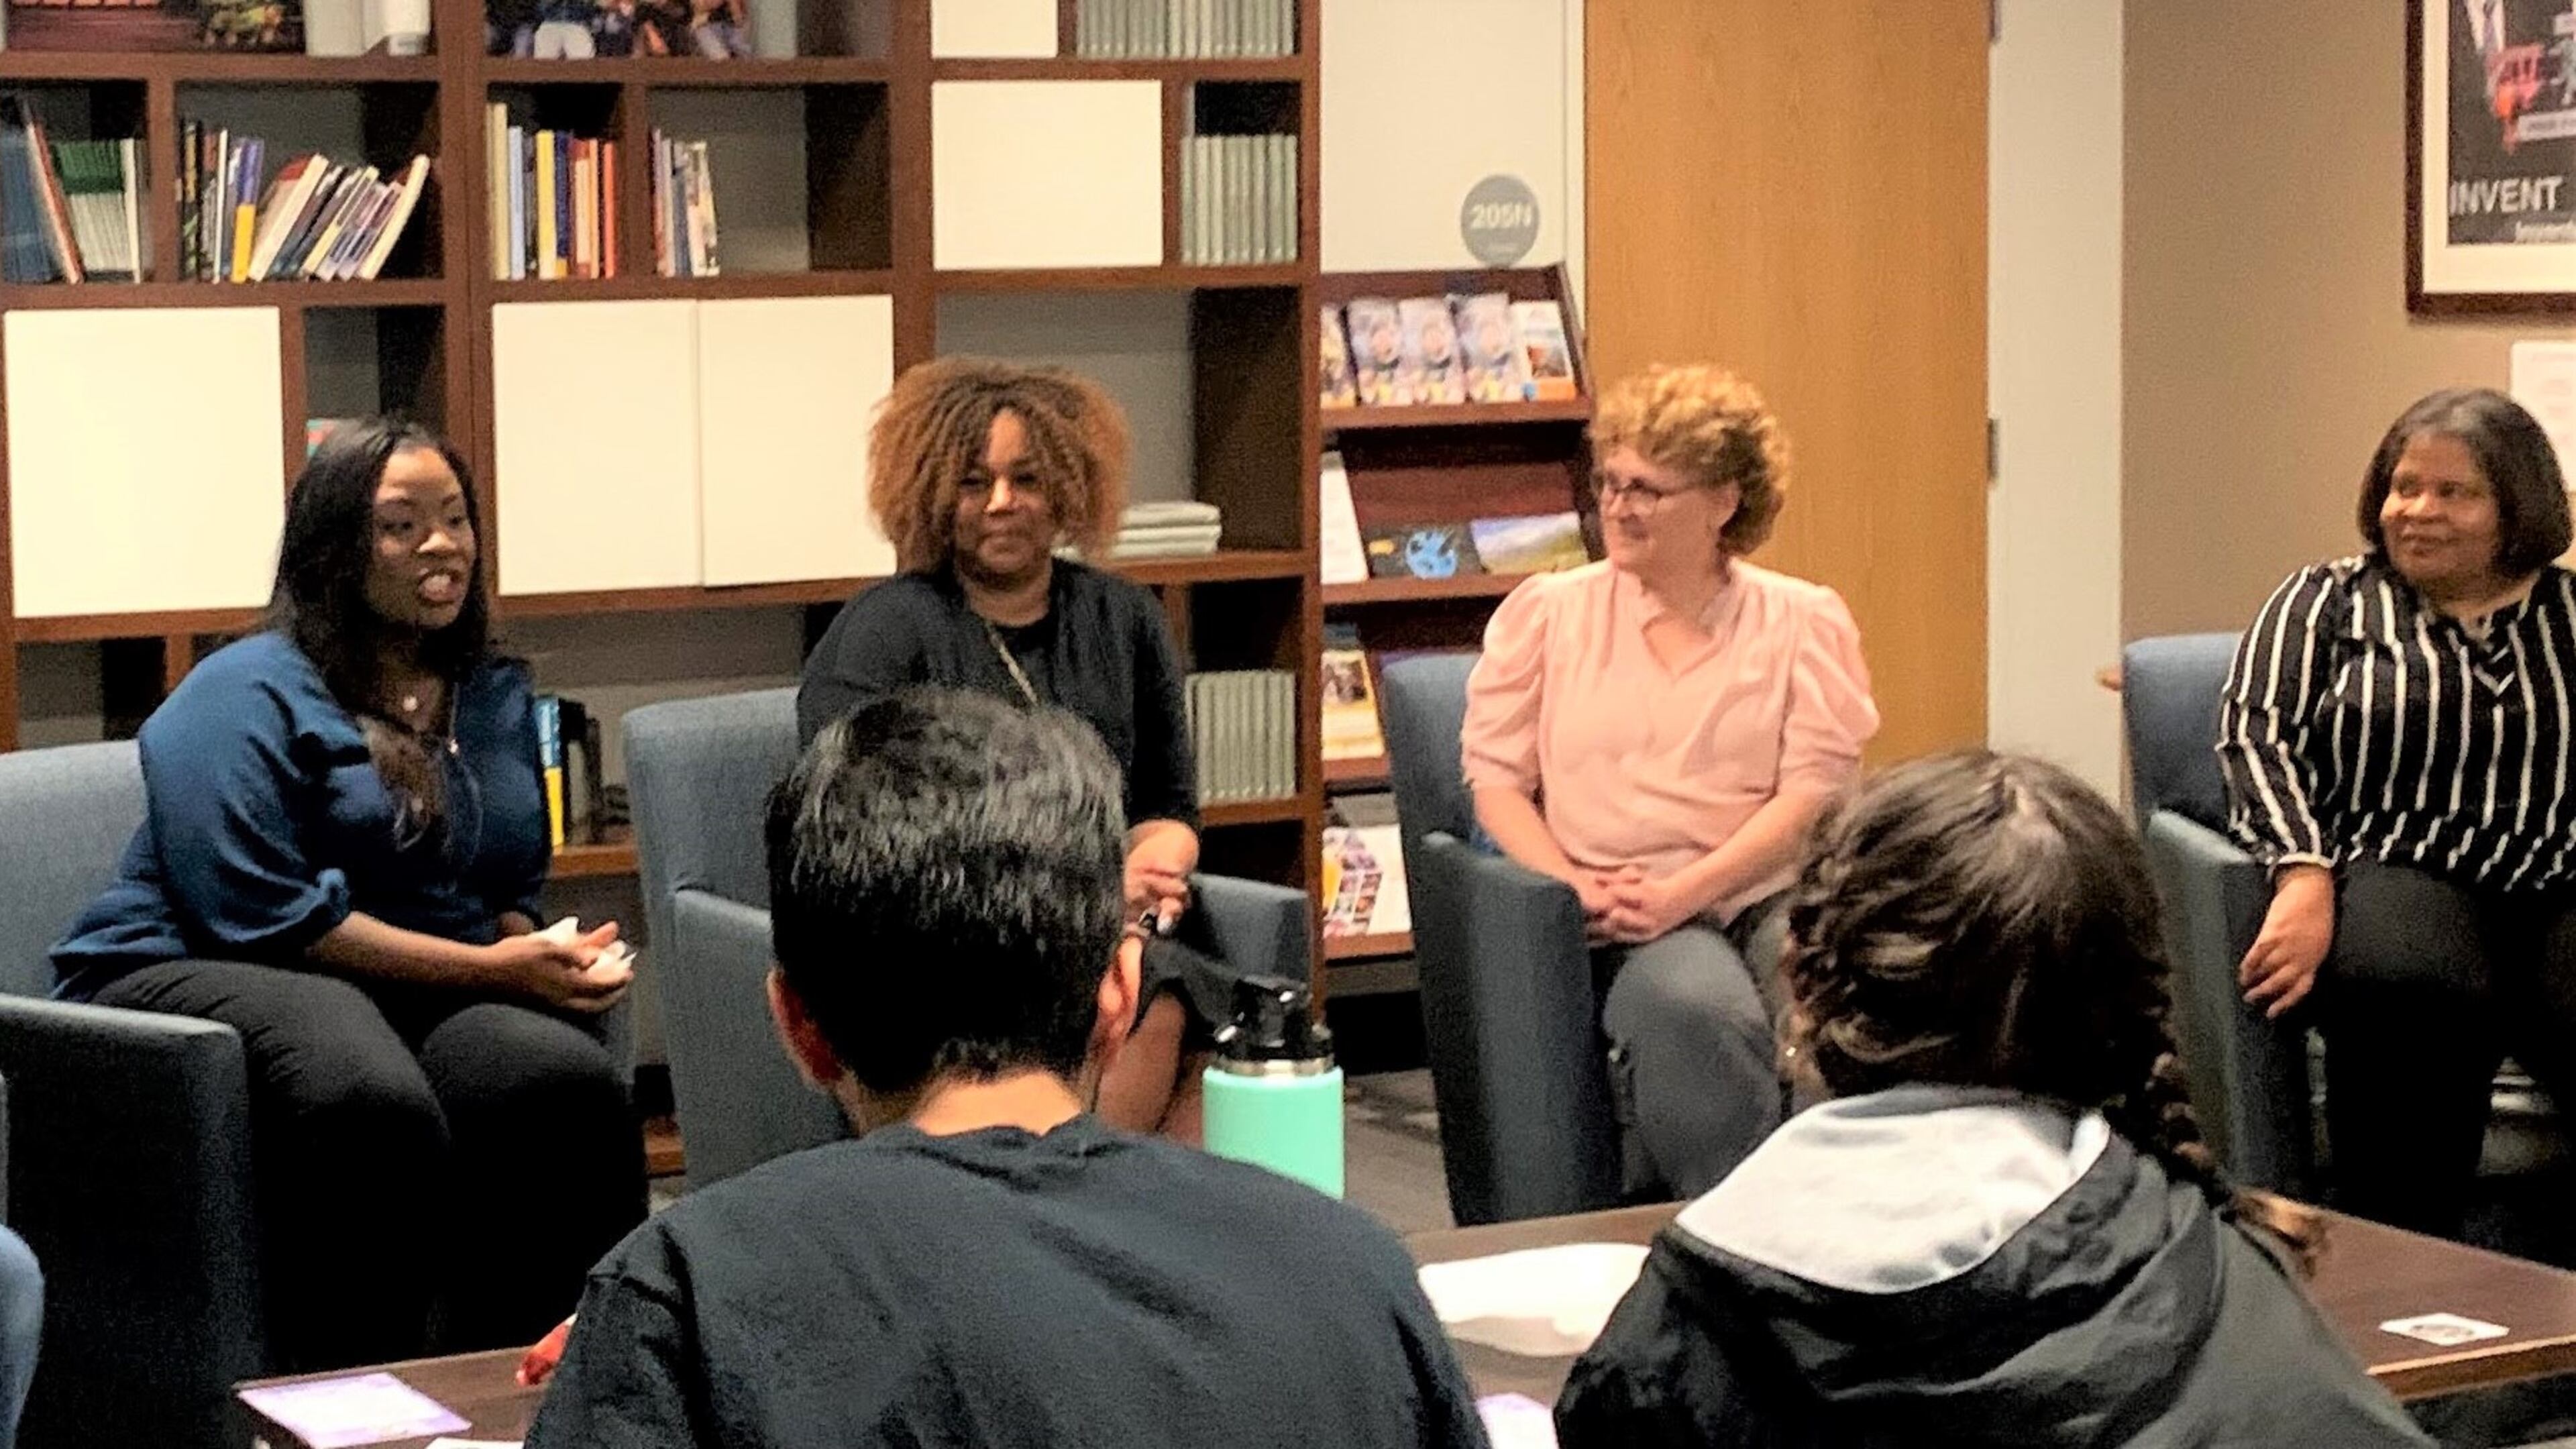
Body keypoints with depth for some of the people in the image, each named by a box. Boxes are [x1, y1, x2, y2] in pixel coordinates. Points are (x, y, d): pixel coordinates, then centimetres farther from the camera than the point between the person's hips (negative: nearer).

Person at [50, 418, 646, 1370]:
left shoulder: (496, 696, 19)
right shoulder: (250, 694, -4)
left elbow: (513, 889, 27)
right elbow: (264, 915, -14)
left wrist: (543, 956, -1)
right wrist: (487, 968, -16)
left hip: (423, 1000, 6)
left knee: (571, 1076, -29)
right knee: (375, 1102, -40)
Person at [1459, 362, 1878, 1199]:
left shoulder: (1803, 622, 12)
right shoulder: (1546, 612, 15)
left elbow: (1814, 791, 1)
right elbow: (1494, 777, 9)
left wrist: (1681, 894, -12)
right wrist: (1577, 890, -9)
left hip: (1768, 900, 1)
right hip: (1621, 926, -1)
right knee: (1695, 1006, -35)